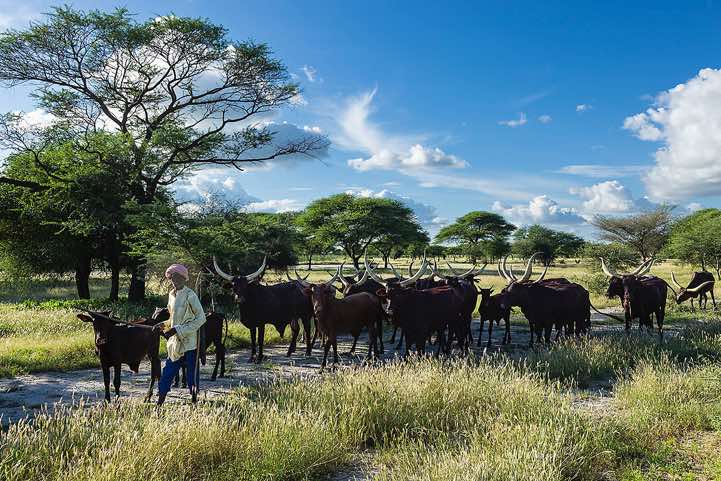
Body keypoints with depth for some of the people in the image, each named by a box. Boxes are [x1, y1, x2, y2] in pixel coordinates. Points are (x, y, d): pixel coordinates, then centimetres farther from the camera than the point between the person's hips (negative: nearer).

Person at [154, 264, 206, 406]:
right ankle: (159, 402, 17)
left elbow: (201, 318, -16)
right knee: (167, 374, 9)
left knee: (192, 375, 2)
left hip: (189, 343, -7)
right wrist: (163, 325, 5)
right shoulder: (171, 295, 11)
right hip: (175, 343, 7)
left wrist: (178, 330, -18)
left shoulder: (190, 295, -13)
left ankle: (194, 403, 13)